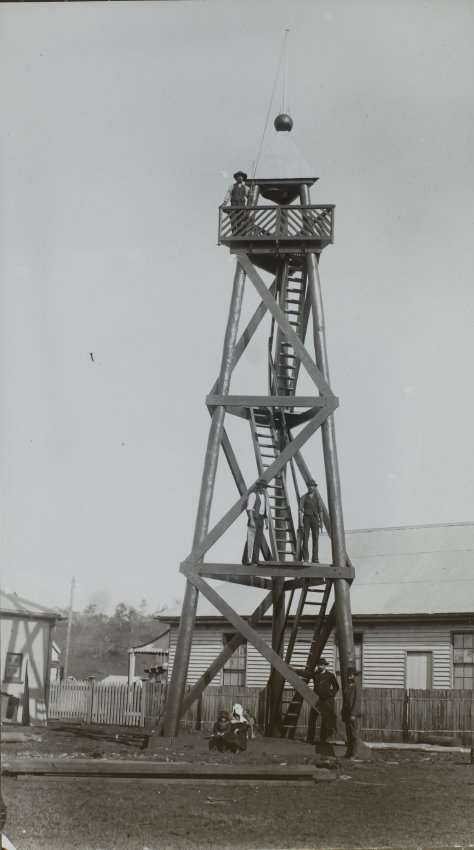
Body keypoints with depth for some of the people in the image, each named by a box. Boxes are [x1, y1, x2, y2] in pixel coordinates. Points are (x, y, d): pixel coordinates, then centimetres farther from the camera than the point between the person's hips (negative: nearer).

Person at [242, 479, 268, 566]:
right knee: (250, 539, -12)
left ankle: (254, 559, 11)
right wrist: (251, 520, -25)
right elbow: (249, 508, -18)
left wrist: (266, 521, 15)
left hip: (260, 519, 8)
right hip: (253, 518, -8)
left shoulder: (264, 494, 14)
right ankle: (246, 560, -13)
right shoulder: (253, 494, -11)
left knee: (259, 540, 7)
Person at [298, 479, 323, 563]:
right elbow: (300, 510, -3)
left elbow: (320, 510, 13)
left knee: (316, 539, -2)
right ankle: (305, 559, -8)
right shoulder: (304, 497, 4)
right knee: (305, 539, -8)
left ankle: (315, 559, 0)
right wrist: (301, 522, -13)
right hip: (306, 518, -2)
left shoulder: (317, 497, 13)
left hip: (315, 519, 3)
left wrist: (321, 521, 3)